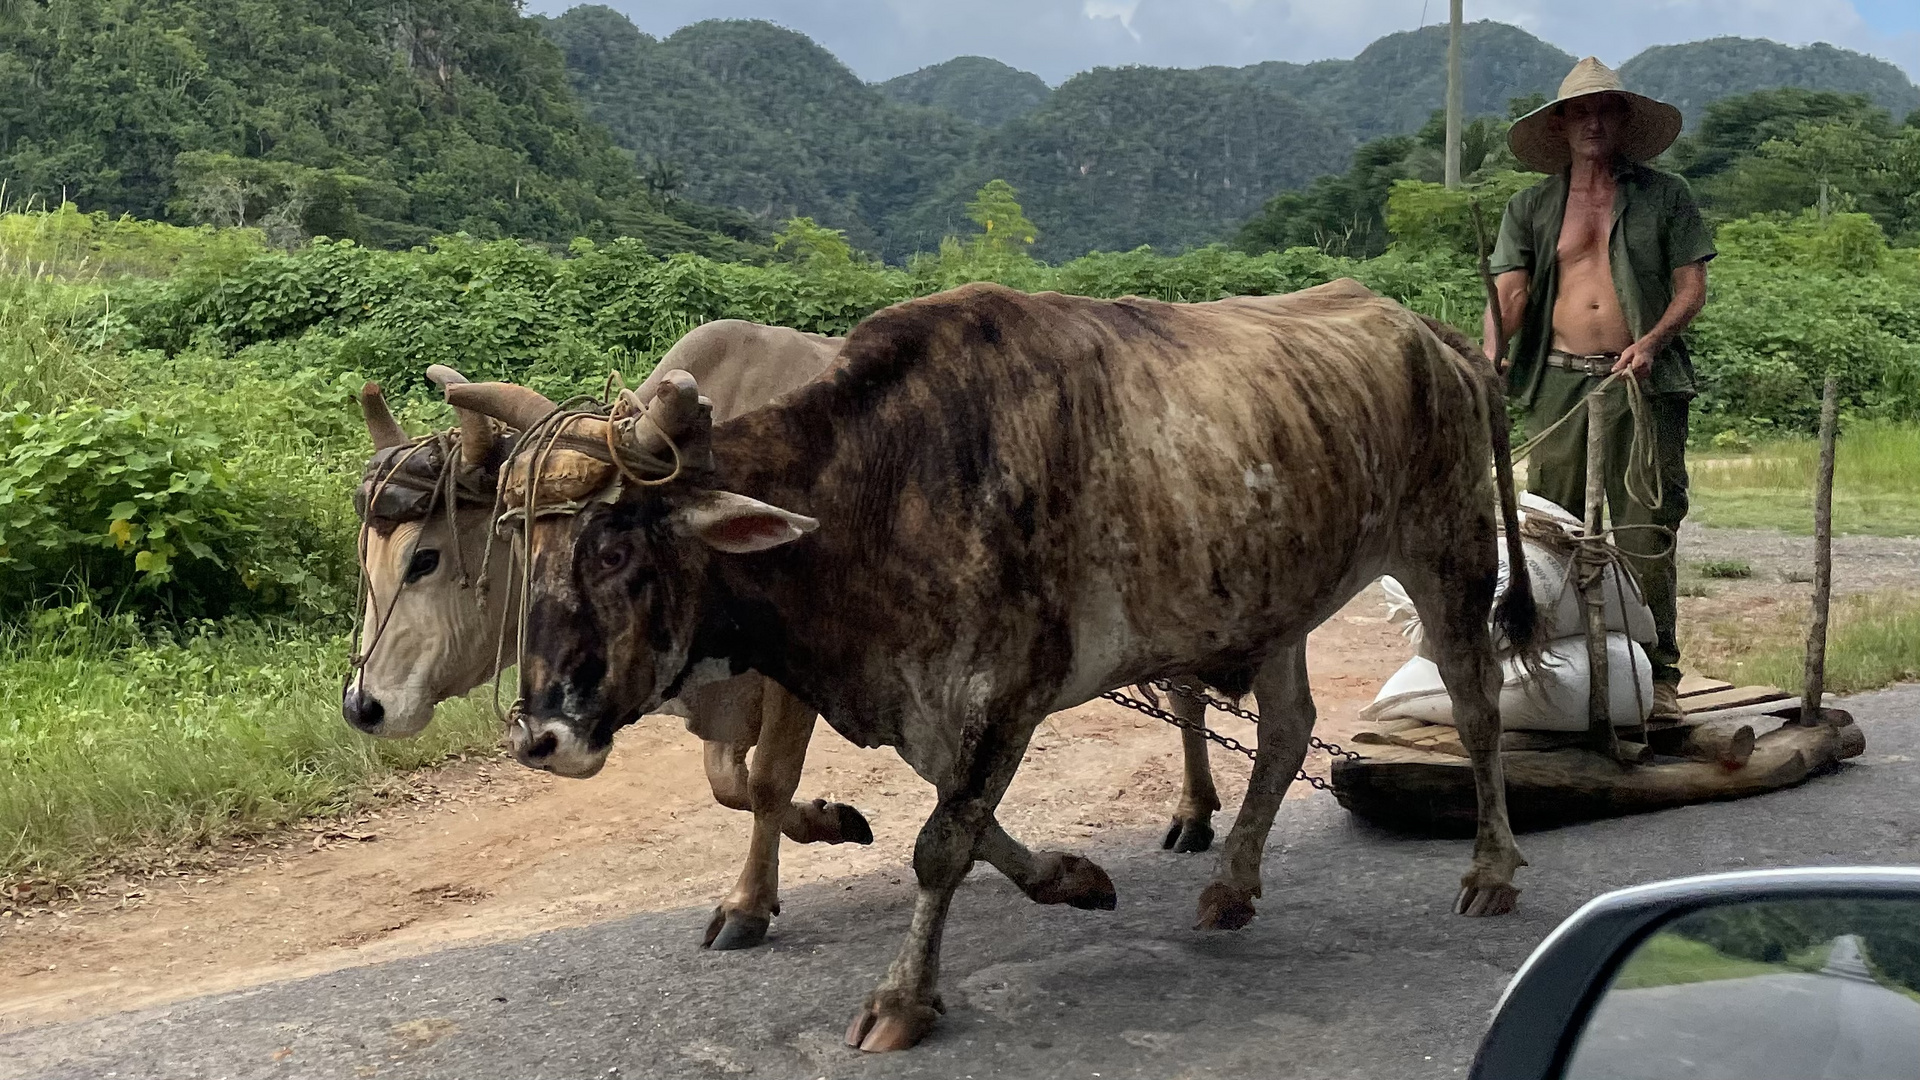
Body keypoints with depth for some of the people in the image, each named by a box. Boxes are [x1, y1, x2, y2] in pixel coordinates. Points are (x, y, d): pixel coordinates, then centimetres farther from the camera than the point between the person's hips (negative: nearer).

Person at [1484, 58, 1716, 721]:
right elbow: (1508, 295, 3)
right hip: (1557, 381, 2)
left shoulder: (1664, 197, 11)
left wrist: (1652, 340, -13)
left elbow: (1691, 286, 6)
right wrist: (1490, 360, -16)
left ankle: (1656, 675, -2)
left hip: (1644, 381, -2)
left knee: (1646, 532, -6)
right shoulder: (1530, 208, 13)